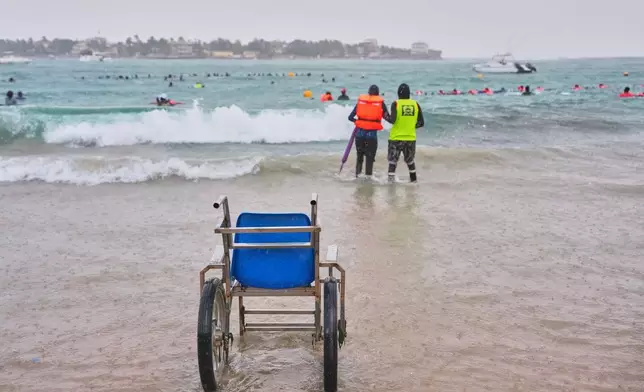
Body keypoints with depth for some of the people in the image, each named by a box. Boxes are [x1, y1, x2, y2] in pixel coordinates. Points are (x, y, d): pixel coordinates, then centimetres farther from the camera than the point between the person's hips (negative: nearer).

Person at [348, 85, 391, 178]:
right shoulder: (380, 102, 2)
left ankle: (358, 174, 18)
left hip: (360, 132, 3)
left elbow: (350, 117, 7)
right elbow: (388, 118, -4)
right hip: (372, 133, -2)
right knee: (370, 158, 6)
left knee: (359, 156, 19)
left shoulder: (361, 100, 7)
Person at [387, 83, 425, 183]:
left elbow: (392, 120, -20)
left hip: (396, 138, -3)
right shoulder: (415, 104, 1)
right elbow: (421, 123, 2)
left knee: (392, 161, 2)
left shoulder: (395, 104, -8)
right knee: (410, 161, 22)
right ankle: (413, 179, 33)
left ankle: (391, 179, -8)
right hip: (411, 138, 3)